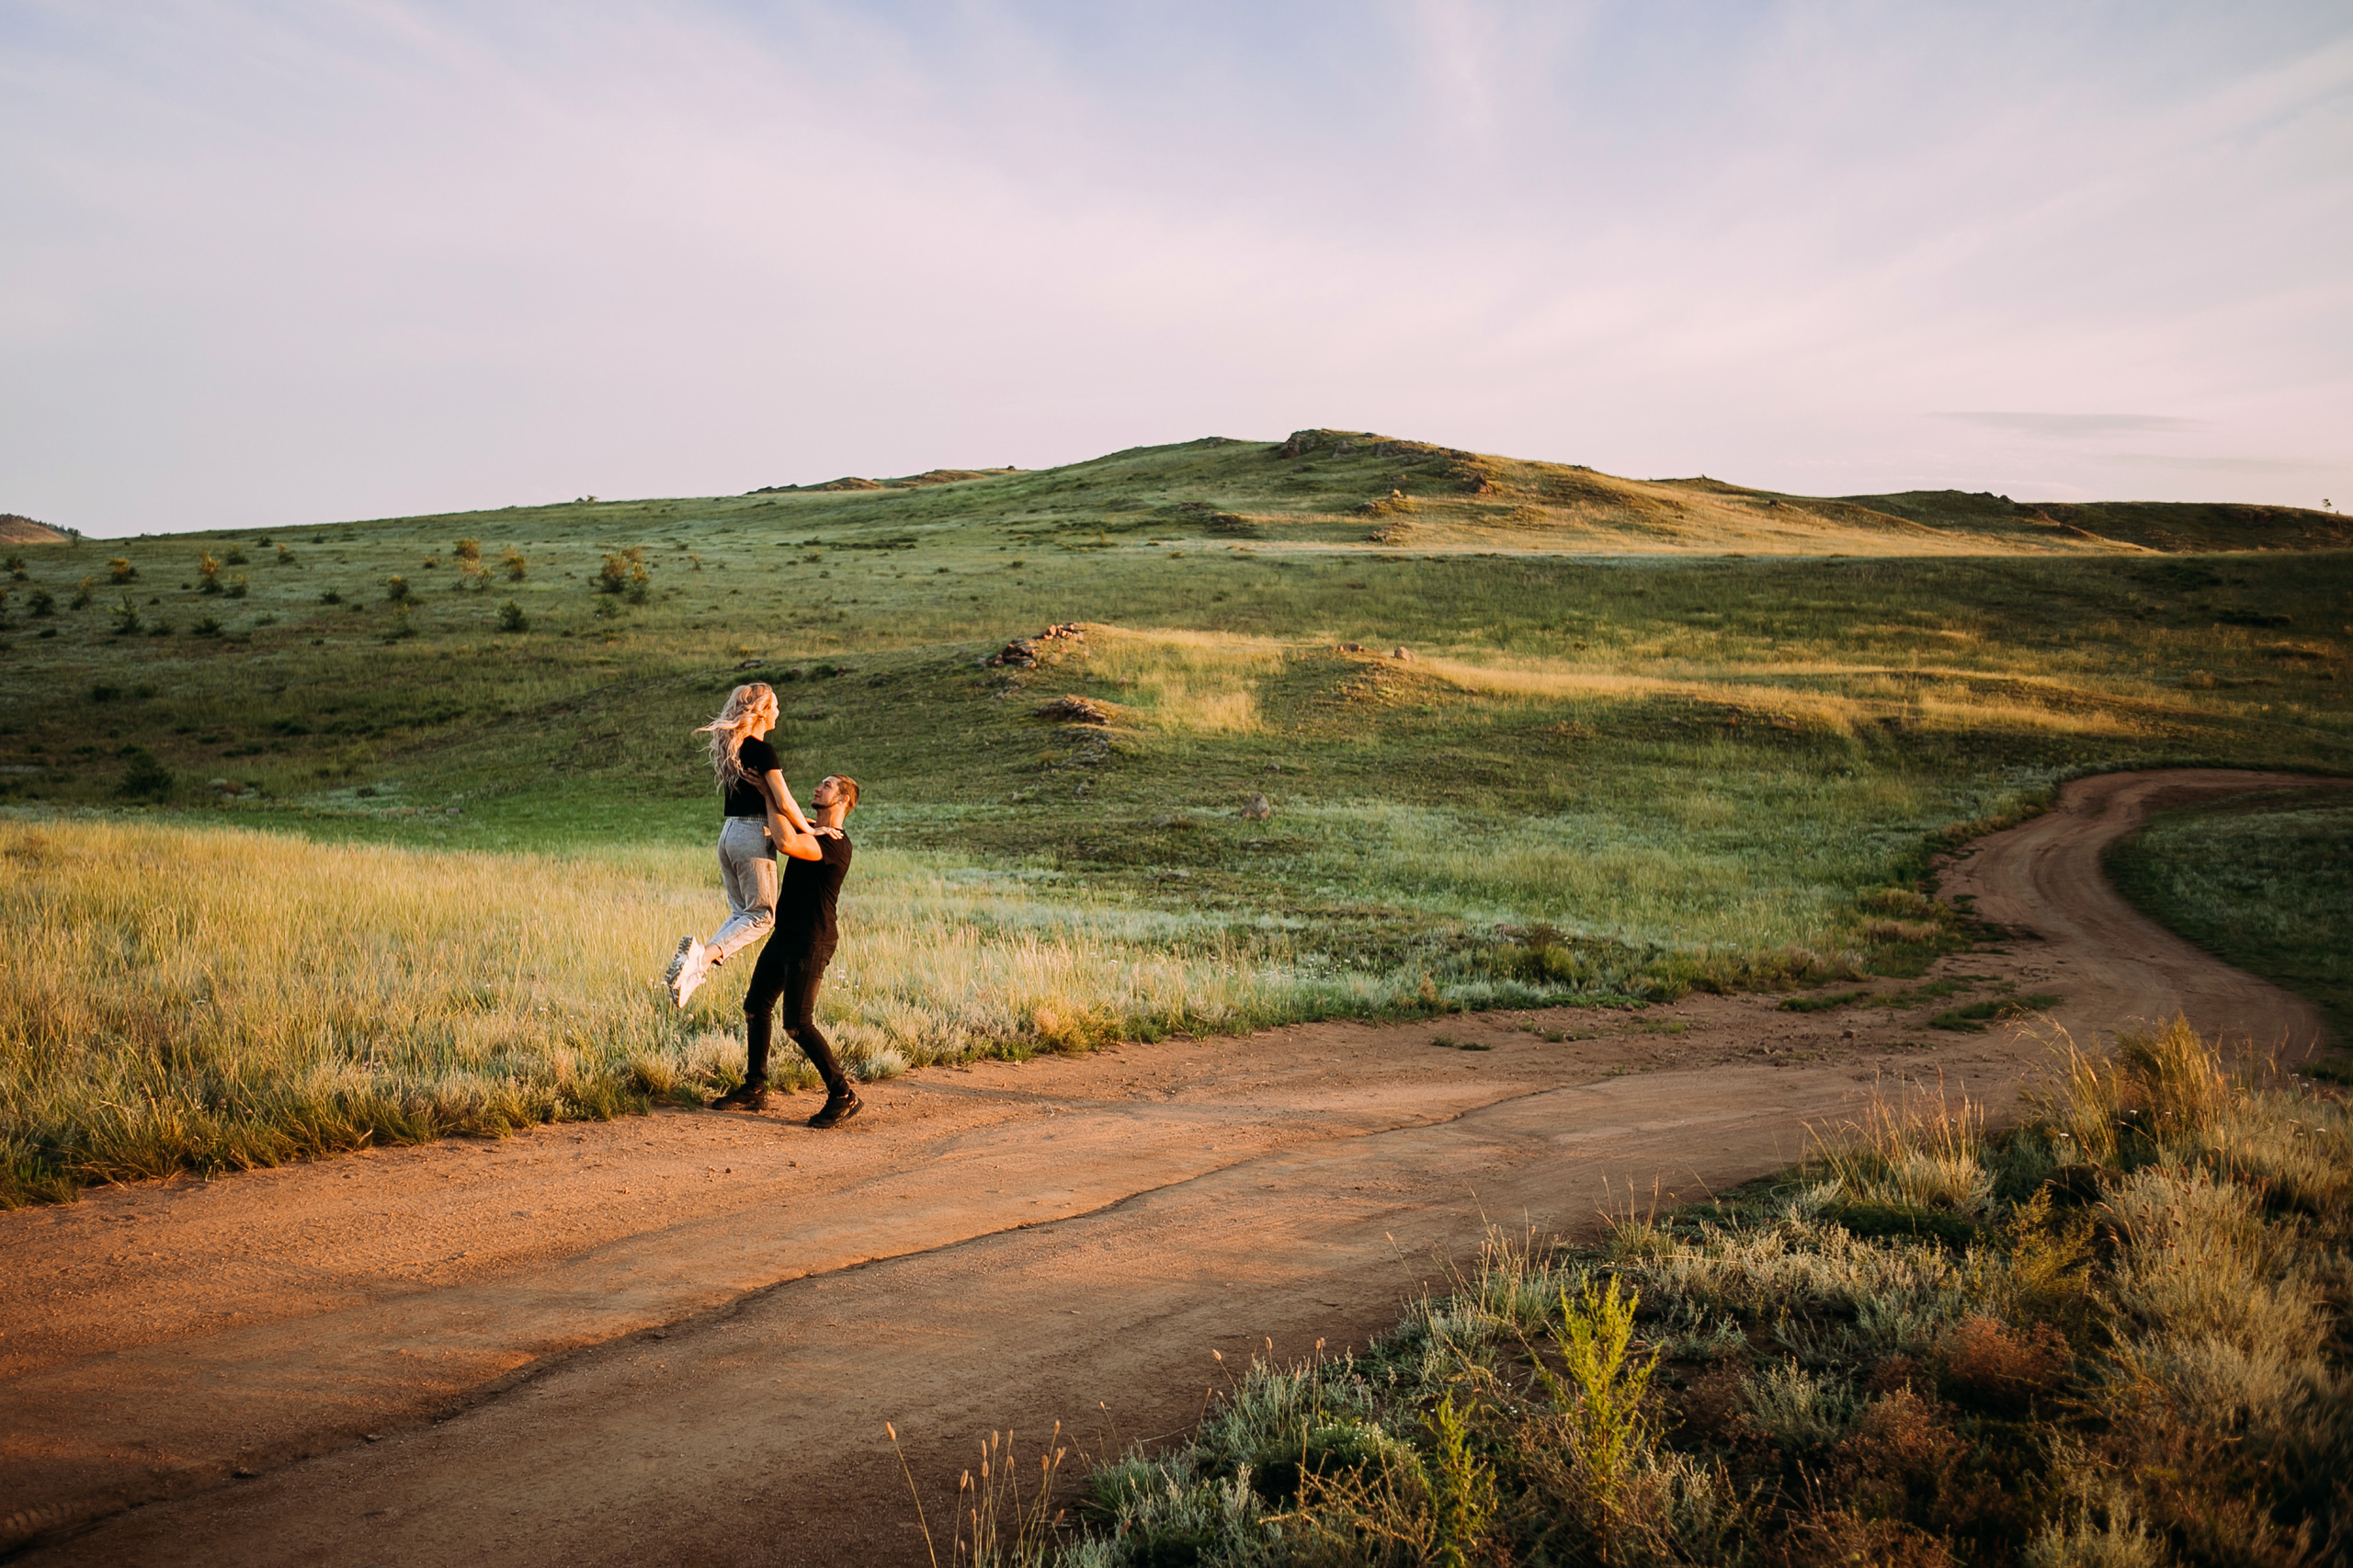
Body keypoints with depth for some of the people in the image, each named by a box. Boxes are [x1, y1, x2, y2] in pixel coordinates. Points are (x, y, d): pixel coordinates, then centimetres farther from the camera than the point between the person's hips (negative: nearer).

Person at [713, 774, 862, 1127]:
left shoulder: (836, 844, -18)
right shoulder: (810, 831, 13)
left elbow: (786, 843, -33)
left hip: (812, 942, -10)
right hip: (785, 935, 10)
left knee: (797, 1023, -13)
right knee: (756, 1005, 12)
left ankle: (842, 1096, -4)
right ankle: (754, 1090, 23)